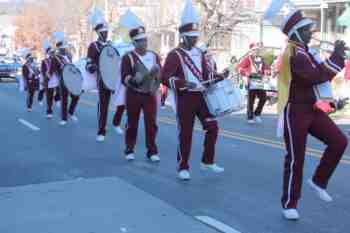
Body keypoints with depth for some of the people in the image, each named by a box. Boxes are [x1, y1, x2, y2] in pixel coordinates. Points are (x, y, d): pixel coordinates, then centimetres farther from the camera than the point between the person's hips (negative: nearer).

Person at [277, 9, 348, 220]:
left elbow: (317, 73, 14)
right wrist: (337, 55, -21)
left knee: (339, 141, -3)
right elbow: (318, 77, -27)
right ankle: (289, 204, 11)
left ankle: (319, 181, 14)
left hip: (311, 109, 9)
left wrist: (336, 56, 0)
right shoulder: (294, 55, -18)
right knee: (296, 159, -2)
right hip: (295, 112, -9)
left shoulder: (303, 51, 14)